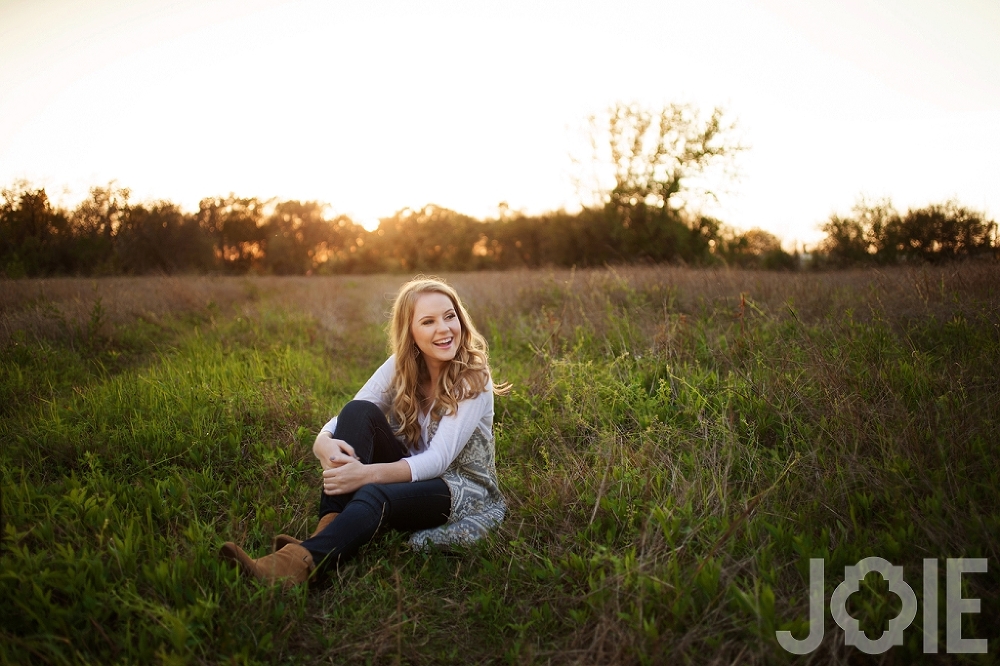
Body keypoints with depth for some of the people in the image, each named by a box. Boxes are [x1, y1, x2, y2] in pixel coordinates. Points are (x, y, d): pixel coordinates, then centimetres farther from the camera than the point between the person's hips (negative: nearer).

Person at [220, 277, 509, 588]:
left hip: (463, 488, -5)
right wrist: (324, 443, -35)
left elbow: (439, 459, -25)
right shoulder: (400, 366, -2)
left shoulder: (473, 380, -16)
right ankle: (328, 531, -32)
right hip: (406, 476, 5)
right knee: (358, 411, -22)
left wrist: (368, 474, -40)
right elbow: (349, 420, -9)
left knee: (375, 494, -38)